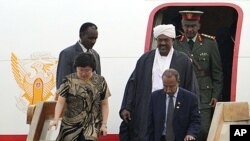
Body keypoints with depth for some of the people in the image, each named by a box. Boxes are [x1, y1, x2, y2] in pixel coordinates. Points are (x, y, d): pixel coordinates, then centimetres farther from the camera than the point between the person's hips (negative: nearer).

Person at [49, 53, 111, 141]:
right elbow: (60, 102, -7)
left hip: (92, 124, -1)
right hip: (71, 124, 1)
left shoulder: (100, 82, 0)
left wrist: (104, 124, -1)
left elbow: (104, 105, 5)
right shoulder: (69, 81, -4)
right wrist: (56, 120, -20)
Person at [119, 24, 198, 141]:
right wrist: (126, 108, 0)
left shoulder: (183, 61, 3)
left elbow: (190, 89, 3)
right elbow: (133, 83, 8)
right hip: (145, 112, 2)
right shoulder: (145, 59, 9)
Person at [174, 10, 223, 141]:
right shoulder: (175, 44, 5)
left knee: (203, 130, -9)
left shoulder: (210, 43, 5)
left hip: (203, 95, -1)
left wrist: (215, 95, 2)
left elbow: (217, 72, 7)